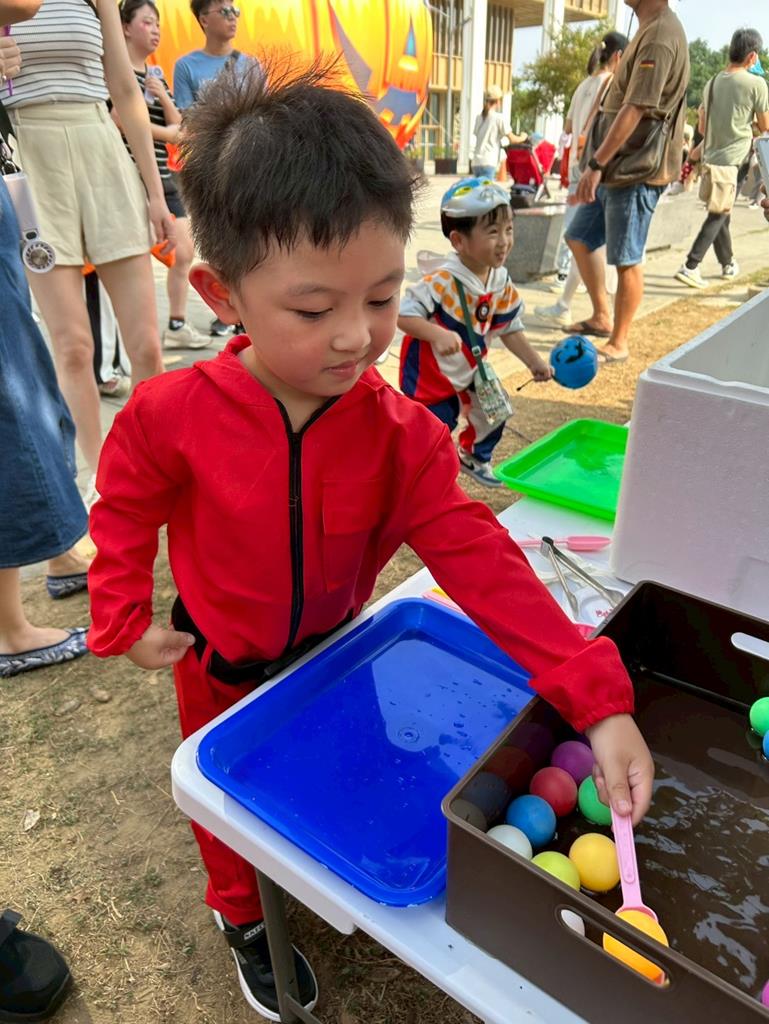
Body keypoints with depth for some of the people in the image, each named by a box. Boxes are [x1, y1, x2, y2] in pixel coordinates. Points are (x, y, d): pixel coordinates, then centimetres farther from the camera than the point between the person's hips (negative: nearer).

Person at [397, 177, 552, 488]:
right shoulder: (443, 280, -29)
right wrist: (438, 334, -46)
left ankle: (474, 458, 45)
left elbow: (509, 329, 6)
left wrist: (534, 362, 3)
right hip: (430, 371, -7)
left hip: (470, 369, 7)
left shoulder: (502, 283, -5)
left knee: (494, 414, 18)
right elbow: (403, 313, -32)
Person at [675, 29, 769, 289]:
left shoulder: (712, 83, 9)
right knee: (719, 215, -5)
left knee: (719, 213, 15)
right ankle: (690, 266, -17)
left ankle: (728, 263, 28)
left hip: (711, 158, 7)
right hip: (736, 159, -6)